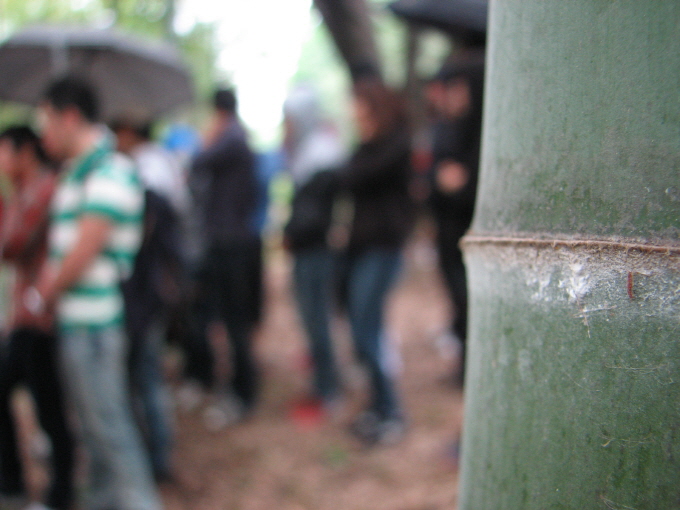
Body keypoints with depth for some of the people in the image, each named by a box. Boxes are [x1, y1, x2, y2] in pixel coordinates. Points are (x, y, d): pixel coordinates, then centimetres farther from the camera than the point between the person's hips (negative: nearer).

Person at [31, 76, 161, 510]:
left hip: (95, 322, -10)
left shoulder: (110, 172, -16)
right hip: (75, 322, 10)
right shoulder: (76, 173, 15)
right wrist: (45, 287, 1)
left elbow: (85, 250, -19)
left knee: (110, 425, -4)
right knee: (94, 424, 19)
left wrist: (44, 296, -5)